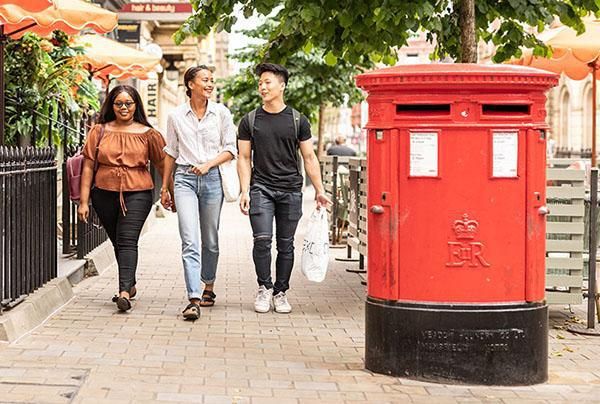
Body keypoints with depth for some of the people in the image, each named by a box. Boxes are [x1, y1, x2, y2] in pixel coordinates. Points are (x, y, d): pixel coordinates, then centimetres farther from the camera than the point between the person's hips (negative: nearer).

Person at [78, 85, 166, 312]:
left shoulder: (147, 134, 4)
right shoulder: (99, 131, 5)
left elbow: (163, 165, 10)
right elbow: (88, 166, 5)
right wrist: (84, 201, 1)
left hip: (136, 194, -3)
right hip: (105, 194, 3)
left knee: (127, 240, -15)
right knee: (117, 242, 13)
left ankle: (124, 292, -23)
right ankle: (130, 284, 30)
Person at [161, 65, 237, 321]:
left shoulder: (221, 113, 3)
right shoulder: (176, 116, 4)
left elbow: (230, 149, 4)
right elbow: (171, 153, 11)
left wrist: (208, 164, -12)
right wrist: (165, 187, 12)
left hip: (211, 178, 1)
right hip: (184, 178, -1)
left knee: (210, 240, 11)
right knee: (190, 241, -12)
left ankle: (208, 288, 32)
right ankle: (193, 301, -18)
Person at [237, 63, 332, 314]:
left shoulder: (297, 121, 6)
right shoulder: (250, 121, 6)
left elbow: (309, 157, 8)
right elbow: (244, 158, 6)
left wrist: (319, 190, 1)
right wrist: (245, 191, -4)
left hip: (291, 190, 1)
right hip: (261, 188, 0)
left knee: (286, 245, 4)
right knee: (262, 239, -12)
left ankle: (280, 293, 13)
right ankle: (264, 288, 2)